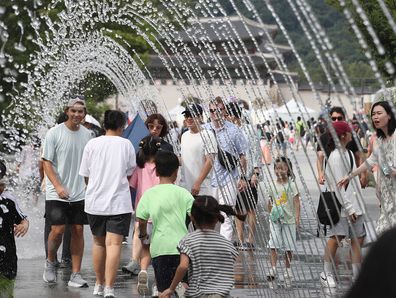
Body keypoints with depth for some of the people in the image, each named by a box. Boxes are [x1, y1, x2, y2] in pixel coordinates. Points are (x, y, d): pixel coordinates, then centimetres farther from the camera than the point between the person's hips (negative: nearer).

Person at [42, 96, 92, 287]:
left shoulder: (86, 134, 7)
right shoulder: (55, 133, -7)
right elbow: (46, 162, -7)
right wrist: (58, 187, -17)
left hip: (80, 193, 4)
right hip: (56, 193, -4)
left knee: (78, 230, 2)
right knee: (58, 229, -10)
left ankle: (75, 275, 7)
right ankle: (50, 263, 18)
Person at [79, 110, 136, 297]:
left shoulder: (92, 144, 2)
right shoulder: (126, 144, -1)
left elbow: (85, 176, 8)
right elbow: (130, 173, 9)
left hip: (94, 201, 3)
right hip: (119, 202, -3)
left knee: (99, 242, 17)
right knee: (114, 243, -6)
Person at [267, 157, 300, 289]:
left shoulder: (291, 185, -5)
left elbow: (296, 201, -6)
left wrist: (297, 217, -13)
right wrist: (271, 212, 3)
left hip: (289, 219, -2)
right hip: (275, 219, 2)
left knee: (288, 247, 6)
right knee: (273, 246, -7)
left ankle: (288, 273, 17)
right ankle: (272, 271, -9)